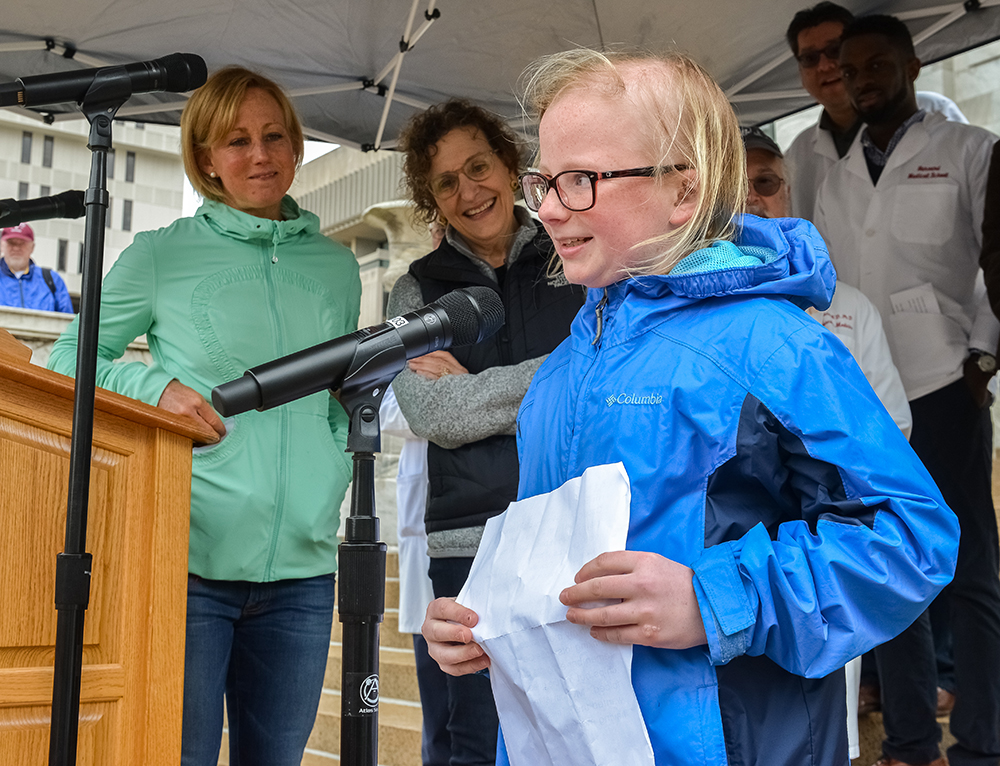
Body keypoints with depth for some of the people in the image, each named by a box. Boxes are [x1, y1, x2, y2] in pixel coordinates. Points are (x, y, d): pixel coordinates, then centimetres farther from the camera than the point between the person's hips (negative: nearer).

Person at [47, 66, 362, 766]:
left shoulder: (338, 267, 12)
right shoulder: (162, 254, 2)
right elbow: (68, 361, 8)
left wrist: (330, 490, 5)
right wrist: (153, 387, -10)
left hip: (301, 570, 4)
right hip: (188, 562, -3)